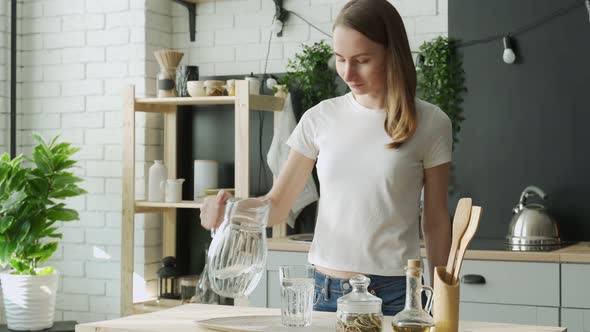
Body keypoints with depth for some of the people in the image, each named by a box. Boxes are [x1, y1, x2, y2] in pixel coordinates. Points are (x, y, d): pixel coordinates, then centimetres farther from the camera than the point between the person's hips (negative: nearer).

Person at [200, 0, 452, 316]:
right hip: (325, 289, 2)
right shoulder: (320, 118, 1)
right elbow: (277, 206, 5)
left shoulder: (429, 123, -5)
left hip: (394, 293, -2)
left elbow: (436, 222, 1)